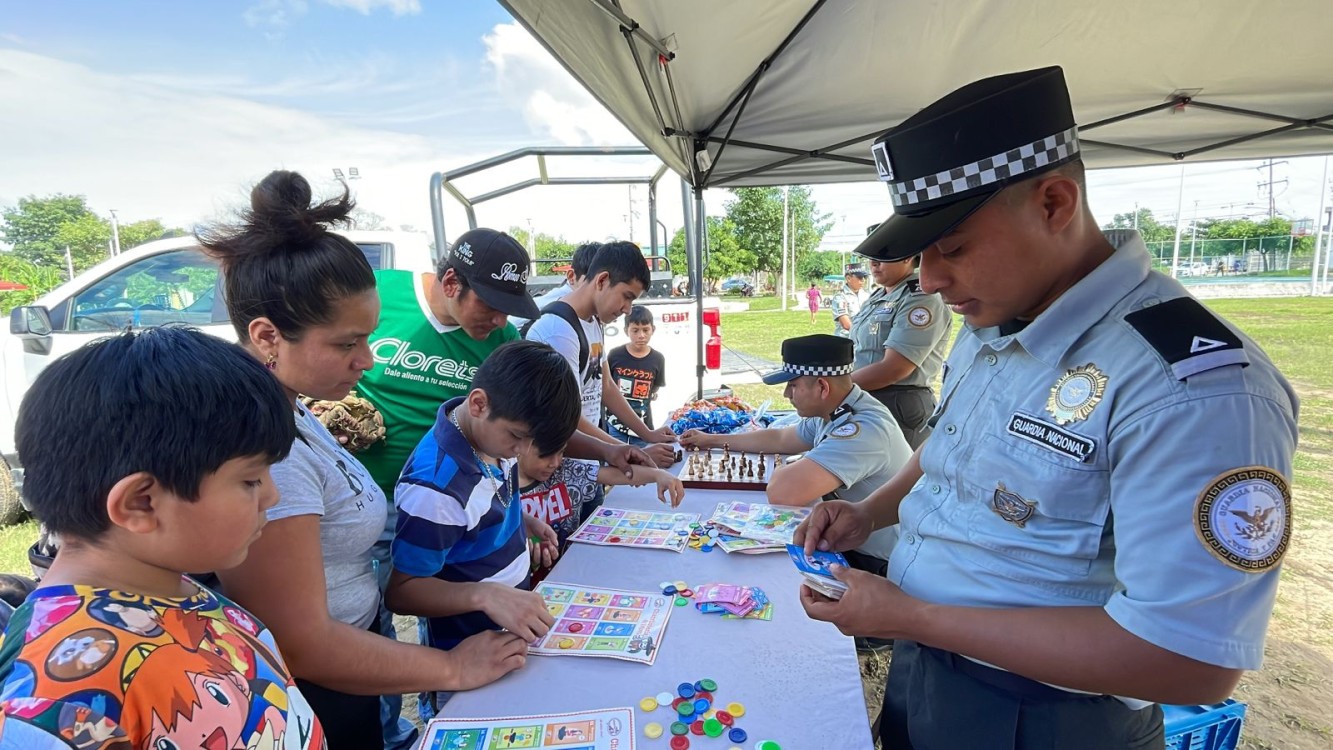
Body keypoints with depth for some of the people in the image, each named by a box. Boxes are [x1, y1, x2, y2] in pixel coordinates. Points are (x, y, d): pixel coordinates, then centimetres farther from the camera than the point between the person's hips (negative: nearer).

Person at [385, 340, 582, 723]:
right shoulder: (436, 486, -32)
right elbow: (401, 591, -24)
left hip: (516, 622, 8)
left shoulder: (490, 431, -9)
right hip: (471, 658, -7)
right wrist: (486, 595, -39)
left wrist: (525, 521, -5)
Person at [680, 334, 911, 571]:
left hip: (879, 566, -7)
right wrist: (713, 440, 20)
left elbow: (780, 492, -36)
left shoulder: (863, 429, -31)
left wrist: (785, 472, -12)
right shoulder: (834, 412, 0)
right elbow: (779, 439, 16)